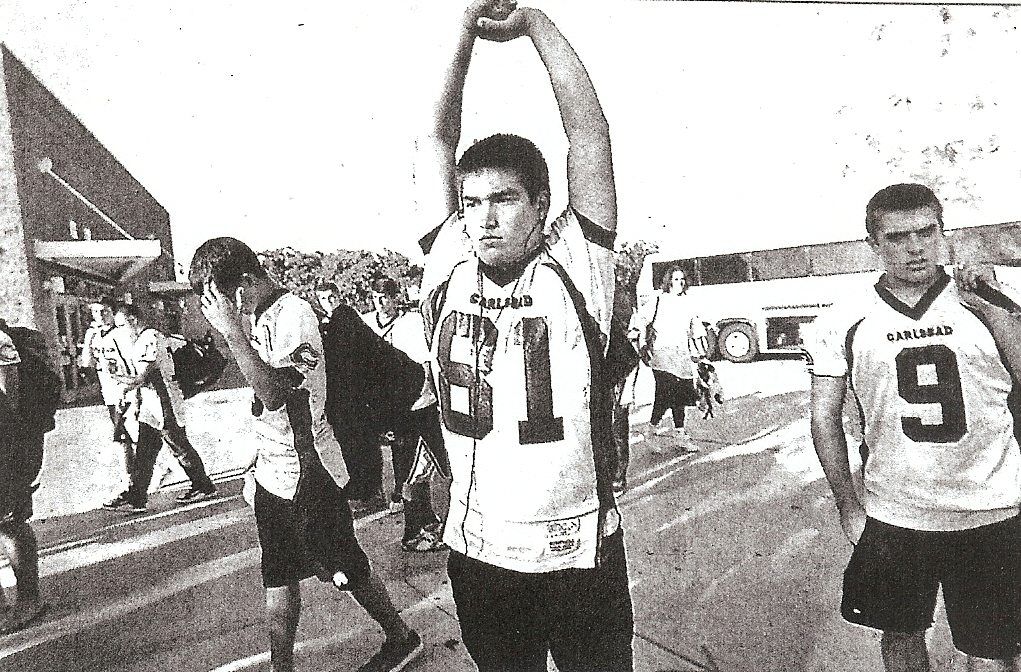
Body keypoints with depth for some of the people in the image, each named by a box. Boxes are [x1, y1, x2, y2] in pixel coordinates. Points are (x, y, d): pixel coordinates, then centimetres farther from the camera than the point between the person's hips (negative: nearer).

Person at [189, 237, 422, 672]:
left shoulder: (293, 314, -19)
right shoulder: (257, 316, 7)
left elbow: (273, 392, -28)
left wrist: (231, 331, -26)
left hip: (308, 474, -7)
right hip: (272, 473, 8)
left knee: (346, 571, 9)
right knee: (278, 579, 15)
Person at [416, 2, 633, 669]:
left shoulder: (573, 269, -9)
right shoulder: (448, 267, -2)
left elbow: (590, 134, -12)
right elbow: (437, 140, -1)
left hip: (580, 550, -2)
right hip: (476, 549, 3)